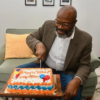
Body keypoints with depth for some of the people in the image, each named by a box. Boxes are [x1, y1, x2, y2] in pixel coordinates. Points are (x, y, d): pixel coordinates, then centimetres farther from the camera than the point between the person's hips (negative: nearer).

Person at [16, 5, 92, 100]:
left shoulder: (85, 39, -14)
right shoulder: (48, 25, -8)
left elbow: (84, 65, -8)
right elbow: (30, 37, 5)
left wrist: (77, 80, -30)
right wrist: (38, 44, -19)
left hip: (66, 73, -2)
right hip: (44, 66, 3)